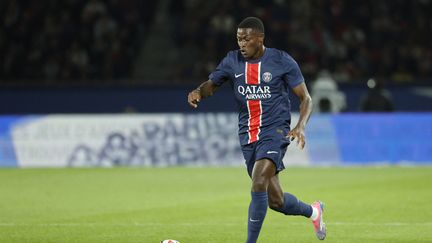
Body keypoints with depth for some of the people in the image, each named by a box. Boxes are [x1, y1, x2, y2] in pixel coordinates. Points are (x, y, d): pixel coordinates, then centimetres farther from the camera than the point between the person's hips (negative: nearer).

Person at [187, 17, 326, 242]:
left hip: (274, 132, -5)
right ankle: (313, 211, 39)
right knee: (276, 201, 9)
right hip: (247, 136, 5)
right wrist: (198, 92, -13)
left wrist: (300, 127, -18)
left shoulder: (282, 61, -6)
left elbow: (306, 99, -1)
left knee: (258, 184, -26)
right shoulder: (232, 61, 4)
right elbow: (211, 84, 12)